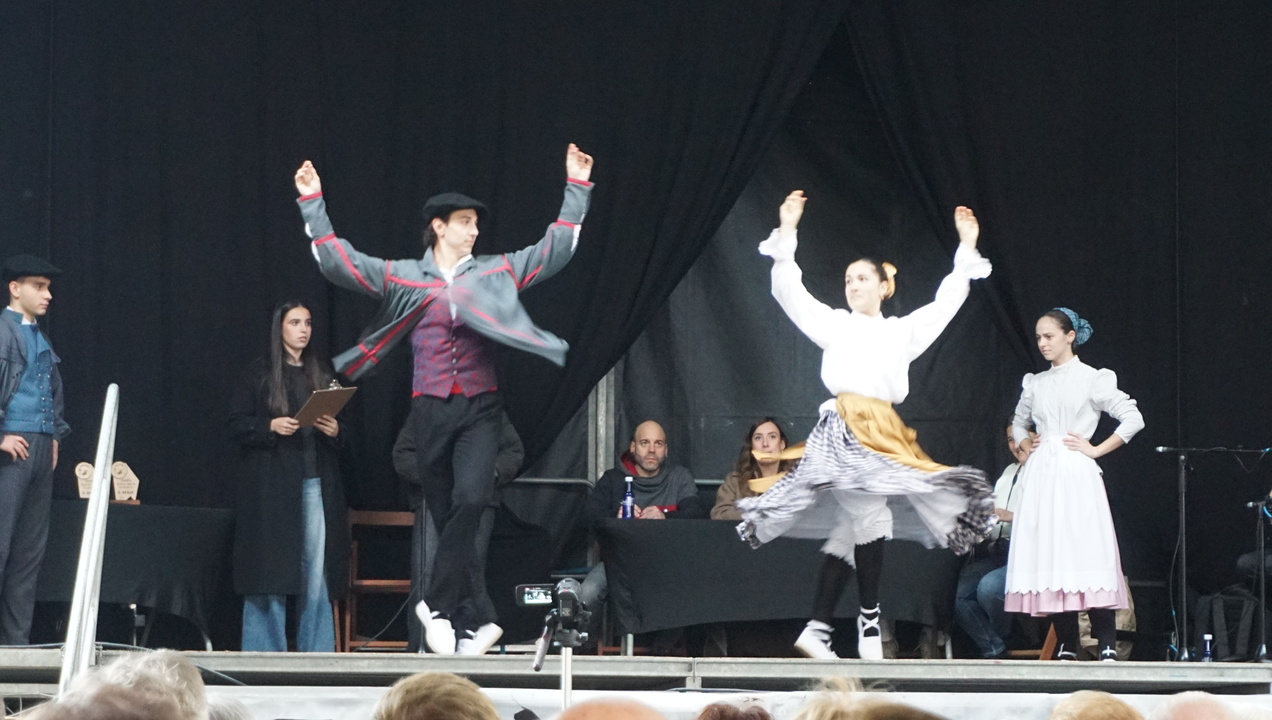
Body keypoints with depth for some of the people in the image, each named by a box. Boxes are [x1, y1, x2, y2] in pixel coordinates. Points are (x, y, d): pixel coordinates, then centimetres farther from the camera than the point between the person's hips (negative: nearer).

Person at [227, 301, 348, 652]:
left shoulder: (321, 374, 16)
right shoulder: (259, 373, 5)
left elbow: (339, 423, 19)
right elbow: (237, 425, 1)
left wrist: (335, 430, -3)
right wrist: (270, 426, -15)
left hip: (316, 484, 3)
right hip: (271, 486, -3)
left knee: (316, 570, -2)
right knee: (271, 571, -4)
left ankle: (316, 651, 1)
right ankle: (265, 650, 1)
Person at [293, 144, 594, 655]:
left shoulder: (497, 272, 9)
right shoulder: (402, 277, 7)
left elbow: (555, 251, 11)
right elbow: (339, 262, 6)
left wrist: (576, 189, 7)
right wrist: (313, 203, 2)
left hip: (480, 407, -1)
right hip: (431, 408, 1)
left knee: (470, 498, -23)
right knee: (446, 513, 4)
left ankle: (439, 605, -15)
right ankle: (464, 619, 10)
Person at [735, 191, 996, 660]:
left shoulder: (904, 331, 21)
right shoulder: (834, 324, 13)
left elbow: (947, 300, 26)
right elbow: (789, 290, 8)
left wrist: (967, 248, 23)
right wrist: (786, 234, 2)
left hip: (886, 435, 4)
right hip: (844, 426, -4)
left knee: (849, 533, 1)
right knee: (870, 516, -17)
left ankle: (817, 628, 0)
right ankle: (869, 620, -8)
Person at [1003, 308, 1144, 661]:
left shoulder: (1092, 379, 0)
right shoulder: (1035, 384, 15)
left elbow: (1133, 419, -4)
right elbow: (1019, 423, 33)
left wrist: (1096, 449, -5)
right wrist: (1026, 445, 13)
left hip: (1076, 474, -5)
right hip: (1041, 473, 5)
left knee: (1085, 550, -12)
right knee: (1049, 555, -1)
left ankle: (1107, 646, -13)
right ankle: (1066, 646, 1)